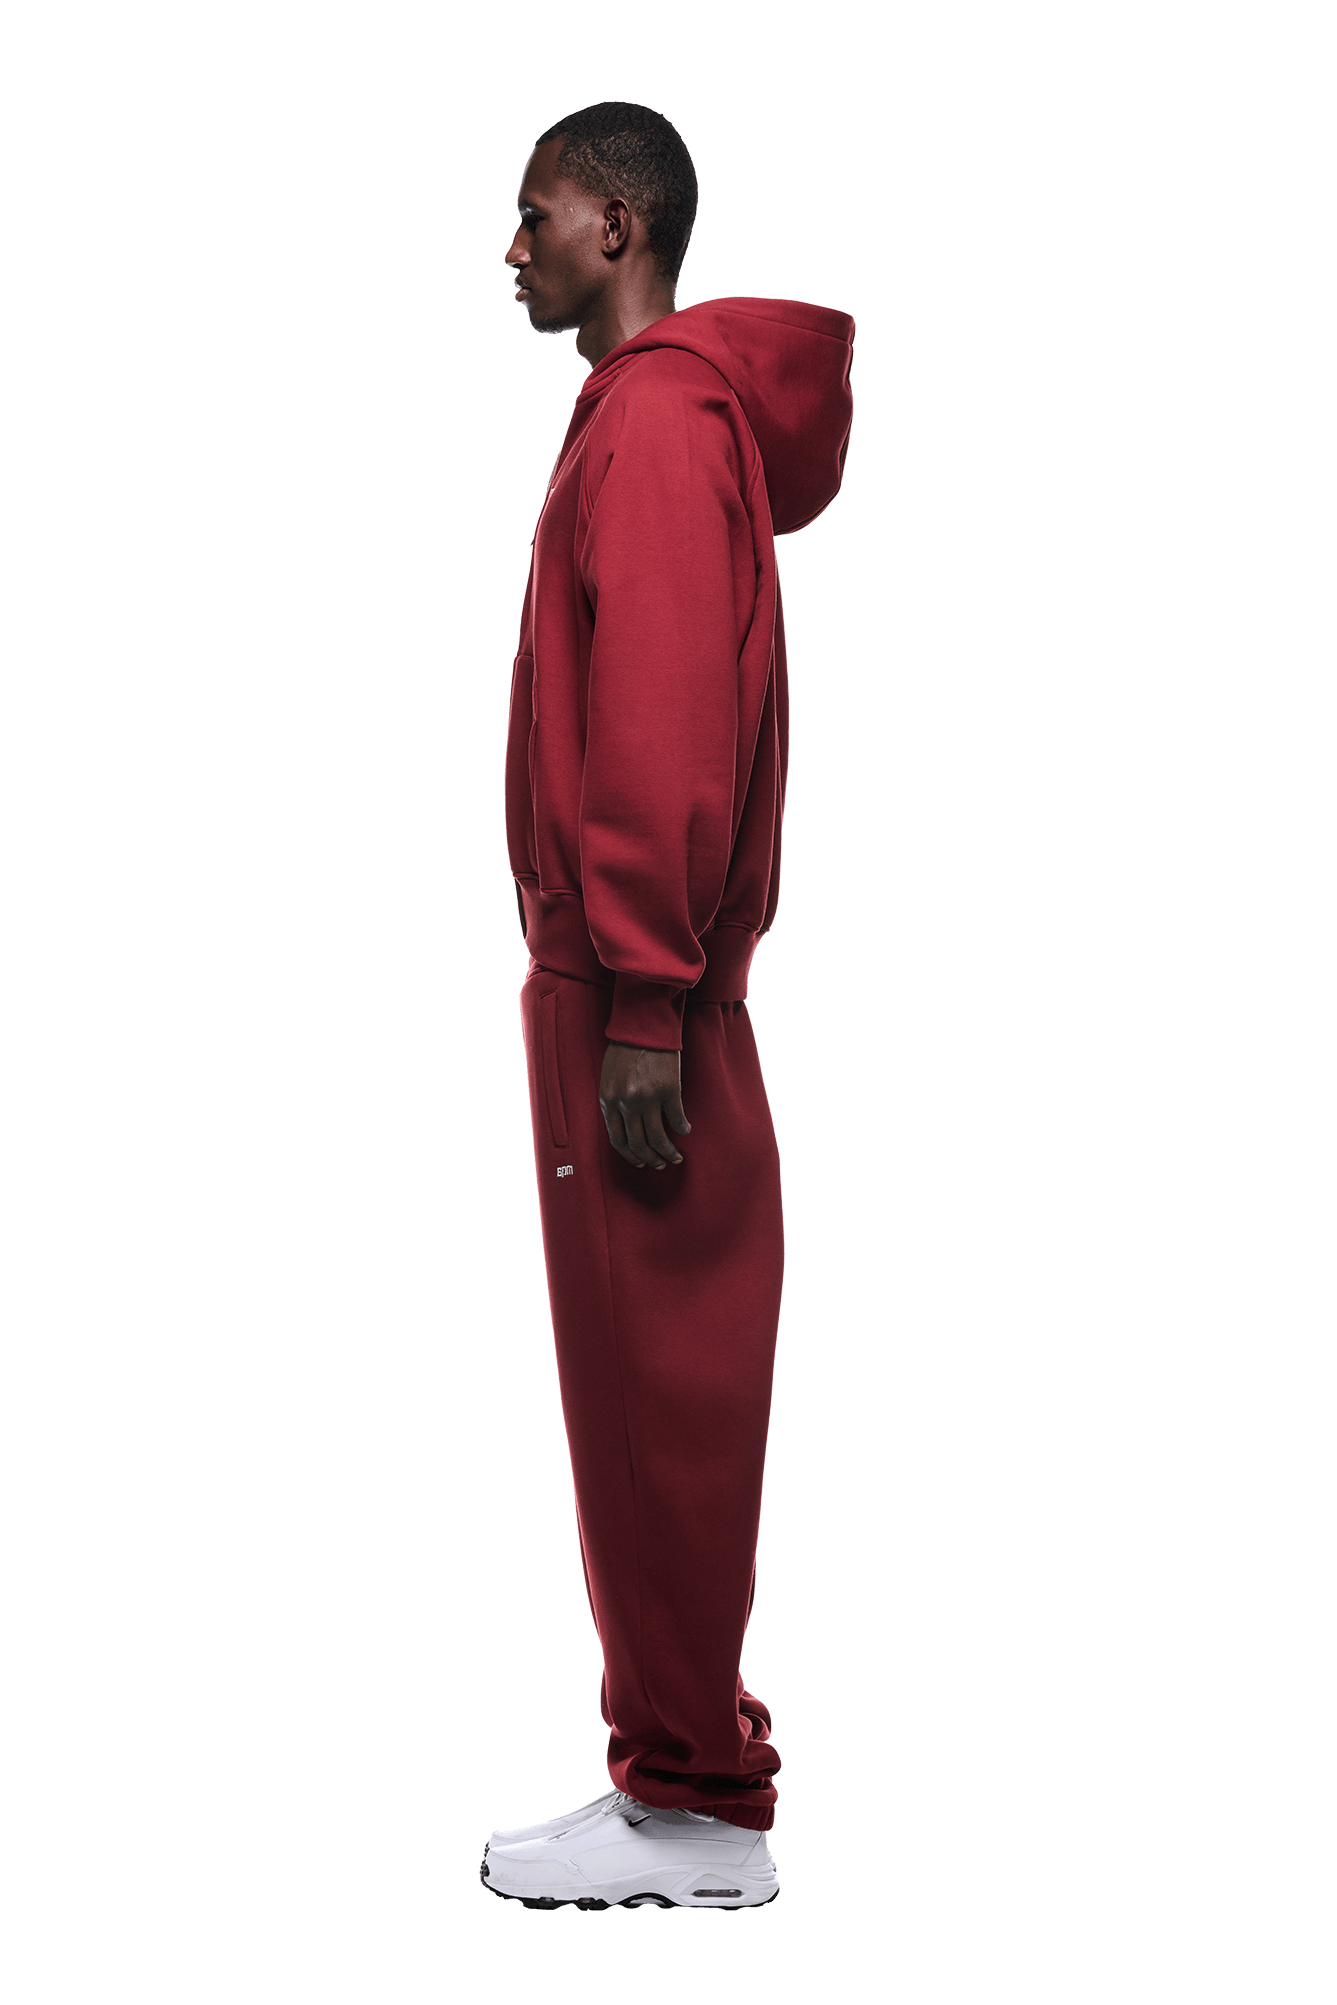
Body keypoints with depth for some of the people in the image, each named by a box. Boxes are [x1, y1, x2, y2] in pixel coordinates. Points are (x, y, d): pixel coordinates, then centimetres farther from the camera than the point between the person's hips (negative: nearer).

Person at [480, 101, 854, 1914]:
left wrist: (640, 999, -22)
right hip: (624, 971, 10)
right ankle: (686, 1751, 22)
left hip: (625, 988, -10)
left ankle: (692, 1804, 2)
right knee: (657, 1377, 13)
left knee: (653, 1382, -5)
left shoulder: (655, 419, -12)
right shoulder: (676, 413, 18)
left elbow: (662, 731, -20)